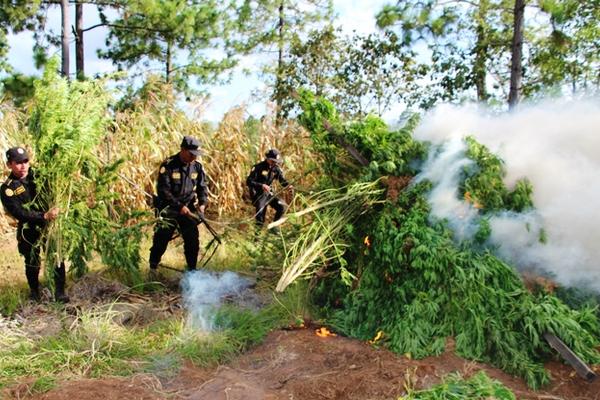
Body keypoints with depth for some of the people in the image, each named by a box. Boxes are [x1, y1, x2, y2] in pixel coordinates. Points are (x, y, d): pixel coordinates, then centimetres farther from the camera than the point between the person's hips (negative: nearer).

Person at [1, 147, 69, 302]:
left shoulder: (38, 175, -2)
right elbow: (19, 213, -22)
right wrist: (44, 216, -35)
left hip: (50, 224, 2)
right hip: (29, 231, -2)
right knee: (32, 263, 12)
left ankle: (60, 292, 10)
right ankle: (34, 292, 35)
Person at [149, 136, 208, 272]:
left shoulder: (197, 167, 1)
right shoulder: (168, 165, -15)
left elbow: (202, 187, 8)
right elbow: (163, 190, -18)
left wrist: (202, 203, -10)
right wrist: (179, 206, -23)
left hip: (188, 209, 4)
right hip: (168, 209, -4)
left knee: (193, 239, 2)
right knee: (161, 239, 1)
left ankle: (192, 269, 17)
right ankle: (152, 268, 20)